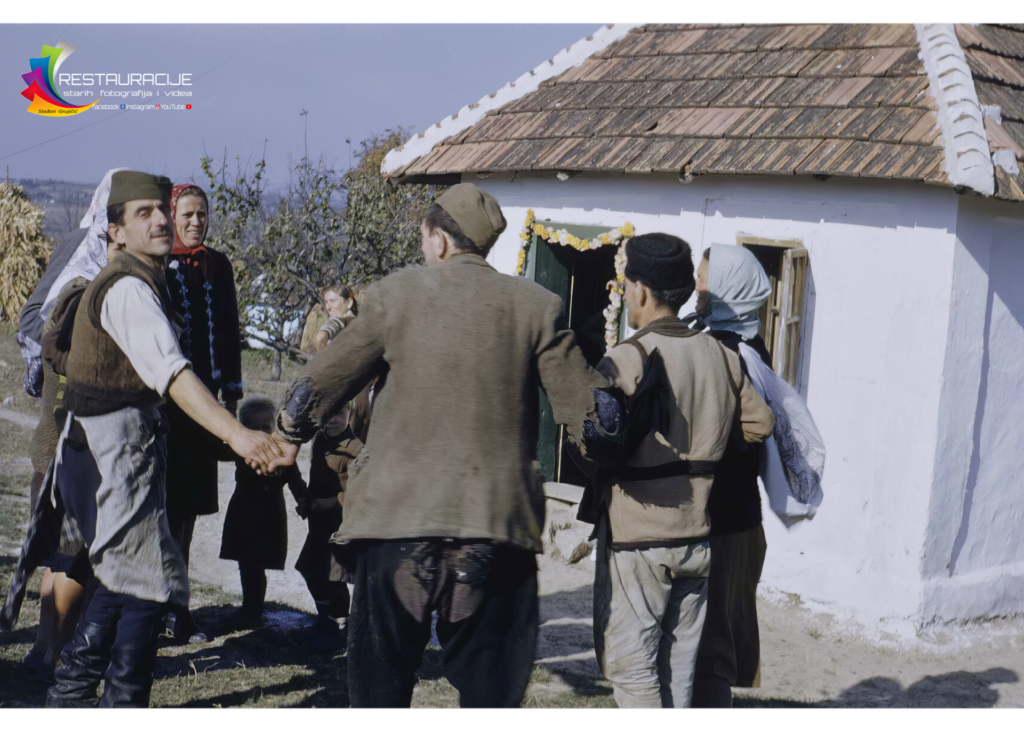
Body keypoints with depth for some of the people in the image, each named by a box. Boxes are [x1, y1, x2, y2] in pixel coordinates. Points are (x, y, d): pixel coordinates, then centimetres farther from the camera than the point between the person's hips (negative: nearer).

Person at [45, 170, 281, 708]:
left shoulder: (143, 282, 14)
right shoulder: (129, 290, -19)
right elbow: (171, 373, -34)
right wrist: (235, 433, -44)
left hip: (110, 451, 10)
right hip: (112, 456, -10)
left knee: (125, 576, 21)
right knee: (151, 585, -5)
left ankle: (71, 690, 30)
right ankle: (123, 699, 3)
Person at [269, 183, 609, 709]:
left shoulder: (394, 294, 1)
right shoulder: (537, 306, 2)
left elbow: (323, 380, 7)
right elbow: (584, 408, 1)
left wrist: (289, 434, 26)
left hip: (396, 518, 0)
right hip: (499, 525, 1)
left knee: (380, 687, 12)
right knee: (491, 687, 11)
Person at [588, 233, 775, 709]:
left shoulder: (626, 360, -15)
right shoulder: (721, 357, 3)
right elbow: (760, 424, 11)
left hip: (635, 539, -6)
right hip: (697, 536, 6)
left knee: (630, 666, 3)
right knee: (677, 666, 15)